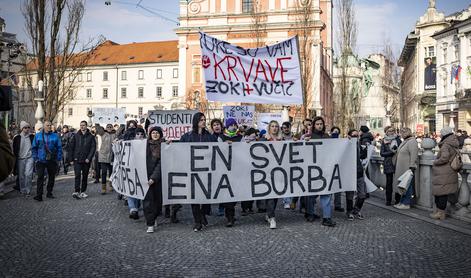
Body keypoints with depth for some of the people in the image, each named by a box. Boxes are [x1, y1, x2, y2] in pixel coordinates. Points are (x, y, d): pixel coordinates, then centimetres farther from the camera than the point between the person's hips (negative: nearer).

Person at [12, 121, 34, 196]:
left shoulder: (32, 137, 4)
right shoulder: (17, 138, 2)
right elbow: (14, 150, 6)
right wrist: (15, 158, 3)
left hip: (30, 158, -1)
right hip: (20, 158, 1)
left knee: (28, 174, -13)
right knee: (21, 175, 6)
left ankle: (28, 191, -4)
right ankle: (22, 190, 21)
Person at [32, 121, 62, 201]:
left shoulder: (55, 136, 2)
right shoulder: (38, 136, 3)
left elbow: (59, 148, 4)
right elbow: (34, 148, 8)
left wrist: (58, 159, -2)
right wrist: (35, 158, -1)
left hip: (52, 161, 2)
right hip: (41, 161, -1)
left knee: (52, 177, 9)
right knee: (40, 177, -8)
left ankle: (49, 193, 22)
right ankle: (39, 195, -7)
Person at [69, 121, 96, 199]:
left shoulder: (91, 136, 2)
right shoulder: (76, 136, 4)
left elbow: (93, 147, -1)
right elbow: (71, 147, 6)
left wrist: (89, 158, -11)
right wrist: (71, 159, 2)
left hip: (86, 160, 1)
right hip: (77, 160, -1)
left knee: (85, 176, 8)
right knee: (77, 175, -11)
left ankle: (83, 192, 18)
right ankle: (77, 191, -13)